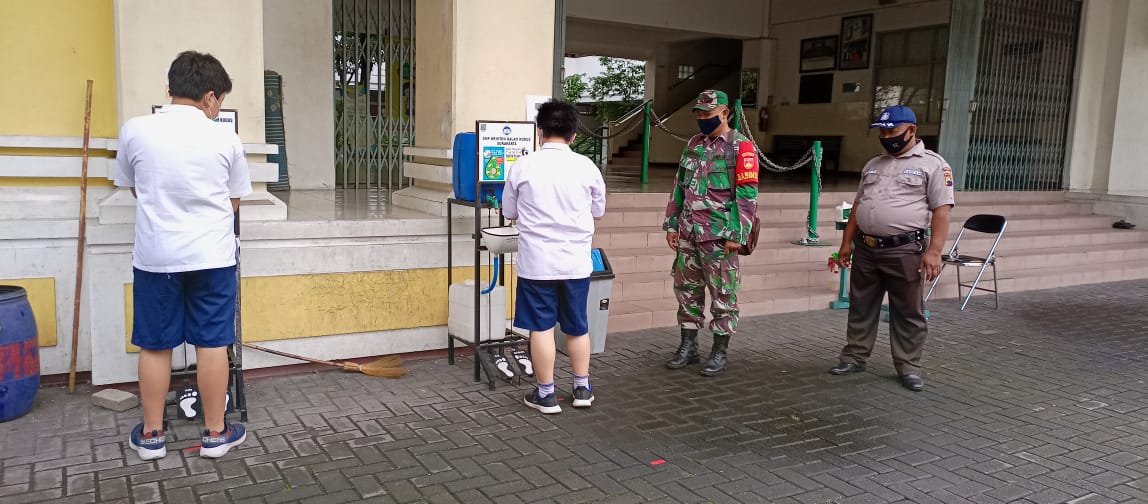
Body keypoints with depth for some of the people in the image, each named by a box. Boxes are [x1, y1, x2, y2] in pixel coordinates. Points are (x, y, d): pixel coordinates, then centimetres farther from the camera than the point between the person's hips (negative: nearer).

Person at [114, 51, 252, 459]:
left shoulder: (134, 130, -4)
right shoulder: (226, 140, -6)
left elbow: (133, 189, 11)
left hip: (155, 256, 1)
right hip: (212, 256, -1)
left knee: (155, 345, 11)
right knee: (212, 343, 6)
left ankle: (151, 435, 21)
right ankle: (215, 433, 15)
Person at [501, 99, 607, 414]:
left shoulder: (522, 167, -7)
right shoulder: (586, 167, -4)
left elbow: (509, 213, 5)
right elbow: (598, 213, 8)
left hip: (537, 261, -2)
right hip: (576, 261, 2)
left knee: (541, 327, 7)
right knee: (577, 326, 15)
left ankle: (546, 394, 13)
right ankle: (582, 389, 25)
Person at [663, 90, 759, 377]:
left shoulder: (740, 147, -7)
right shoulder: (694, 145, 13)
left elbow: (747, 195, -12)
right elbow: (679, 187, 17)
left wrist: (737, 235, -15)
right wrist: (671, 224, 12)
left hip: (719, 235, -7)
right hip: (688, 233, 7)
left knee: (723, 295, 2)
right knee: (687, 289, 11)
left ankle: (719, 353, 12)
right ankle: (688, 347, 23)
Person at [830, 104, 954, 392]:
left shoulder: (932, 164, -3)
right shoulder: (873, 165, 15)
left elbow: (942, 209, -10)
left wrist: (934, 251, -18)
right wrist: (846, 243, 13)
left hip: (905, 251, -5)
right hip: (866, 249, 6)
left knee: (908, 312, 5)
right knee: (861, 308, 12)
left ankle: (908, 367, 16)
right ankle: (854, 358, 23)